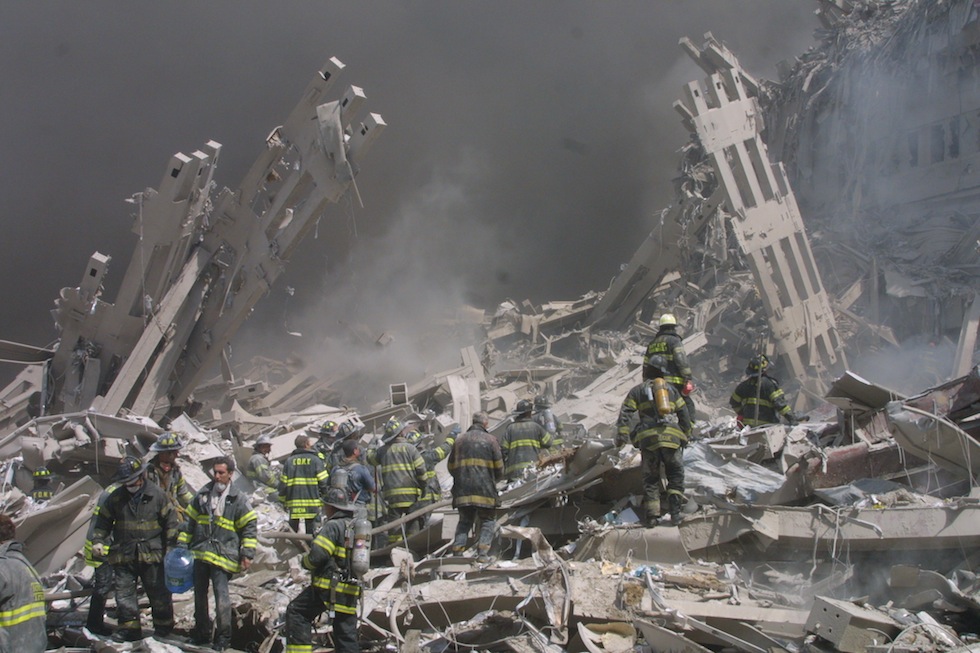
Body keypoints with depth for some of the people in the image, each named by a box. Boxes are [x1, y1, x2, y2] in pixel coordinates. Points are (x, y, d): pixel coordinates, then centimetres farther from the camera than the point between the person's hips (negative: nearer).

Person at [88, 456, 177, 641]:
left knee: (158, 592, 8)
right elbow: (103, 521, 11)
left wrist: (170, 546, 1)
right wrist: (98, 541, -2)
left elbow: (170, 520, 3)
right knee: (124, 593, 2)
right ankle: (129, 627, 12)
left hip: (151, 556, -2)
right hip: (123, 555, 2)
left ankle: (163, 626, 22)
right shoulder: (116, 497, 2)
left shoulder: (157, 495, -4)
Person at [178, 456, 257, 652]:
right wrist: (182, 545, 13)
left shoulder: (238, 499, -1)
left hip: (223, 557, -5)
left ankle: (223, 637, 0)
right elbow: (189, 522, 17)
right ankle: (201, 632, 27)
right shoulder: (202, 495, 10)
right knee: (200, 594, 13)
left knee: (221, 595, -11)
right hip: (199, 554, 5)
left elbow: (249, 527, 1)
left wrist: (247, 554, -5)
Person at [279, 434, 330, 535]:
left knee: (292, 531, 11)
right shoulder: (315, 460, -2)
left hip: (293, 502, 2)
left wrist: (283, 500, 13)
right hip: (312, 501, -2)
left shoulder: (290, 461, 5)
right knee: (311, 530, 3)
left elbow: (283, 483, 4)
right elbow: (323, 481, -8)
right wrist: (325, 495, 5)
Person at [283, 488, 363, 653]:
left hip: (329, 585, -7)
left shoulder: (333, 526, -11)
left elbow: (316, 555, -17)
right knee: (347, 633, 10)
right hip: (351, 591, 7)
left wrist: (306, 562, 3)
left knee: (296, 612, 4)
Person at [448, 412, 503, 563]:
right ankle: (483, 553, -6)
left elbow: (451, 466, 14)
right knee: (487, 522, 7)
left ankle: (457, 551, 3)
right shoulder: (490, 440, 1)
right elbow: (499, 466, 1)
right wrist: (495, 479, 20)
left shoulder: (460, 440, 12)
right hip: (485, 489, -3)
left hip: (462, 489, 3)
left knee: (464, 521, 14)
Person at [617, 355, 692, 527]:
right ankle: (675, 510, -8)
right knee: (676, 474, 10)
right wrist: (685, 435, 26)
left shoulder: (637, 390, 12)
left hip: (648, 438, -1)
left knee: (650, 478, 8)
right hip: (671, 437, 1)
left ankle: (652, 515, -2)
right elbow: (684, 414, 18)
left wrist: (622, 435, -4)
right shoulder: (671, 389, 18)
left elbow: (626, 413, 0)